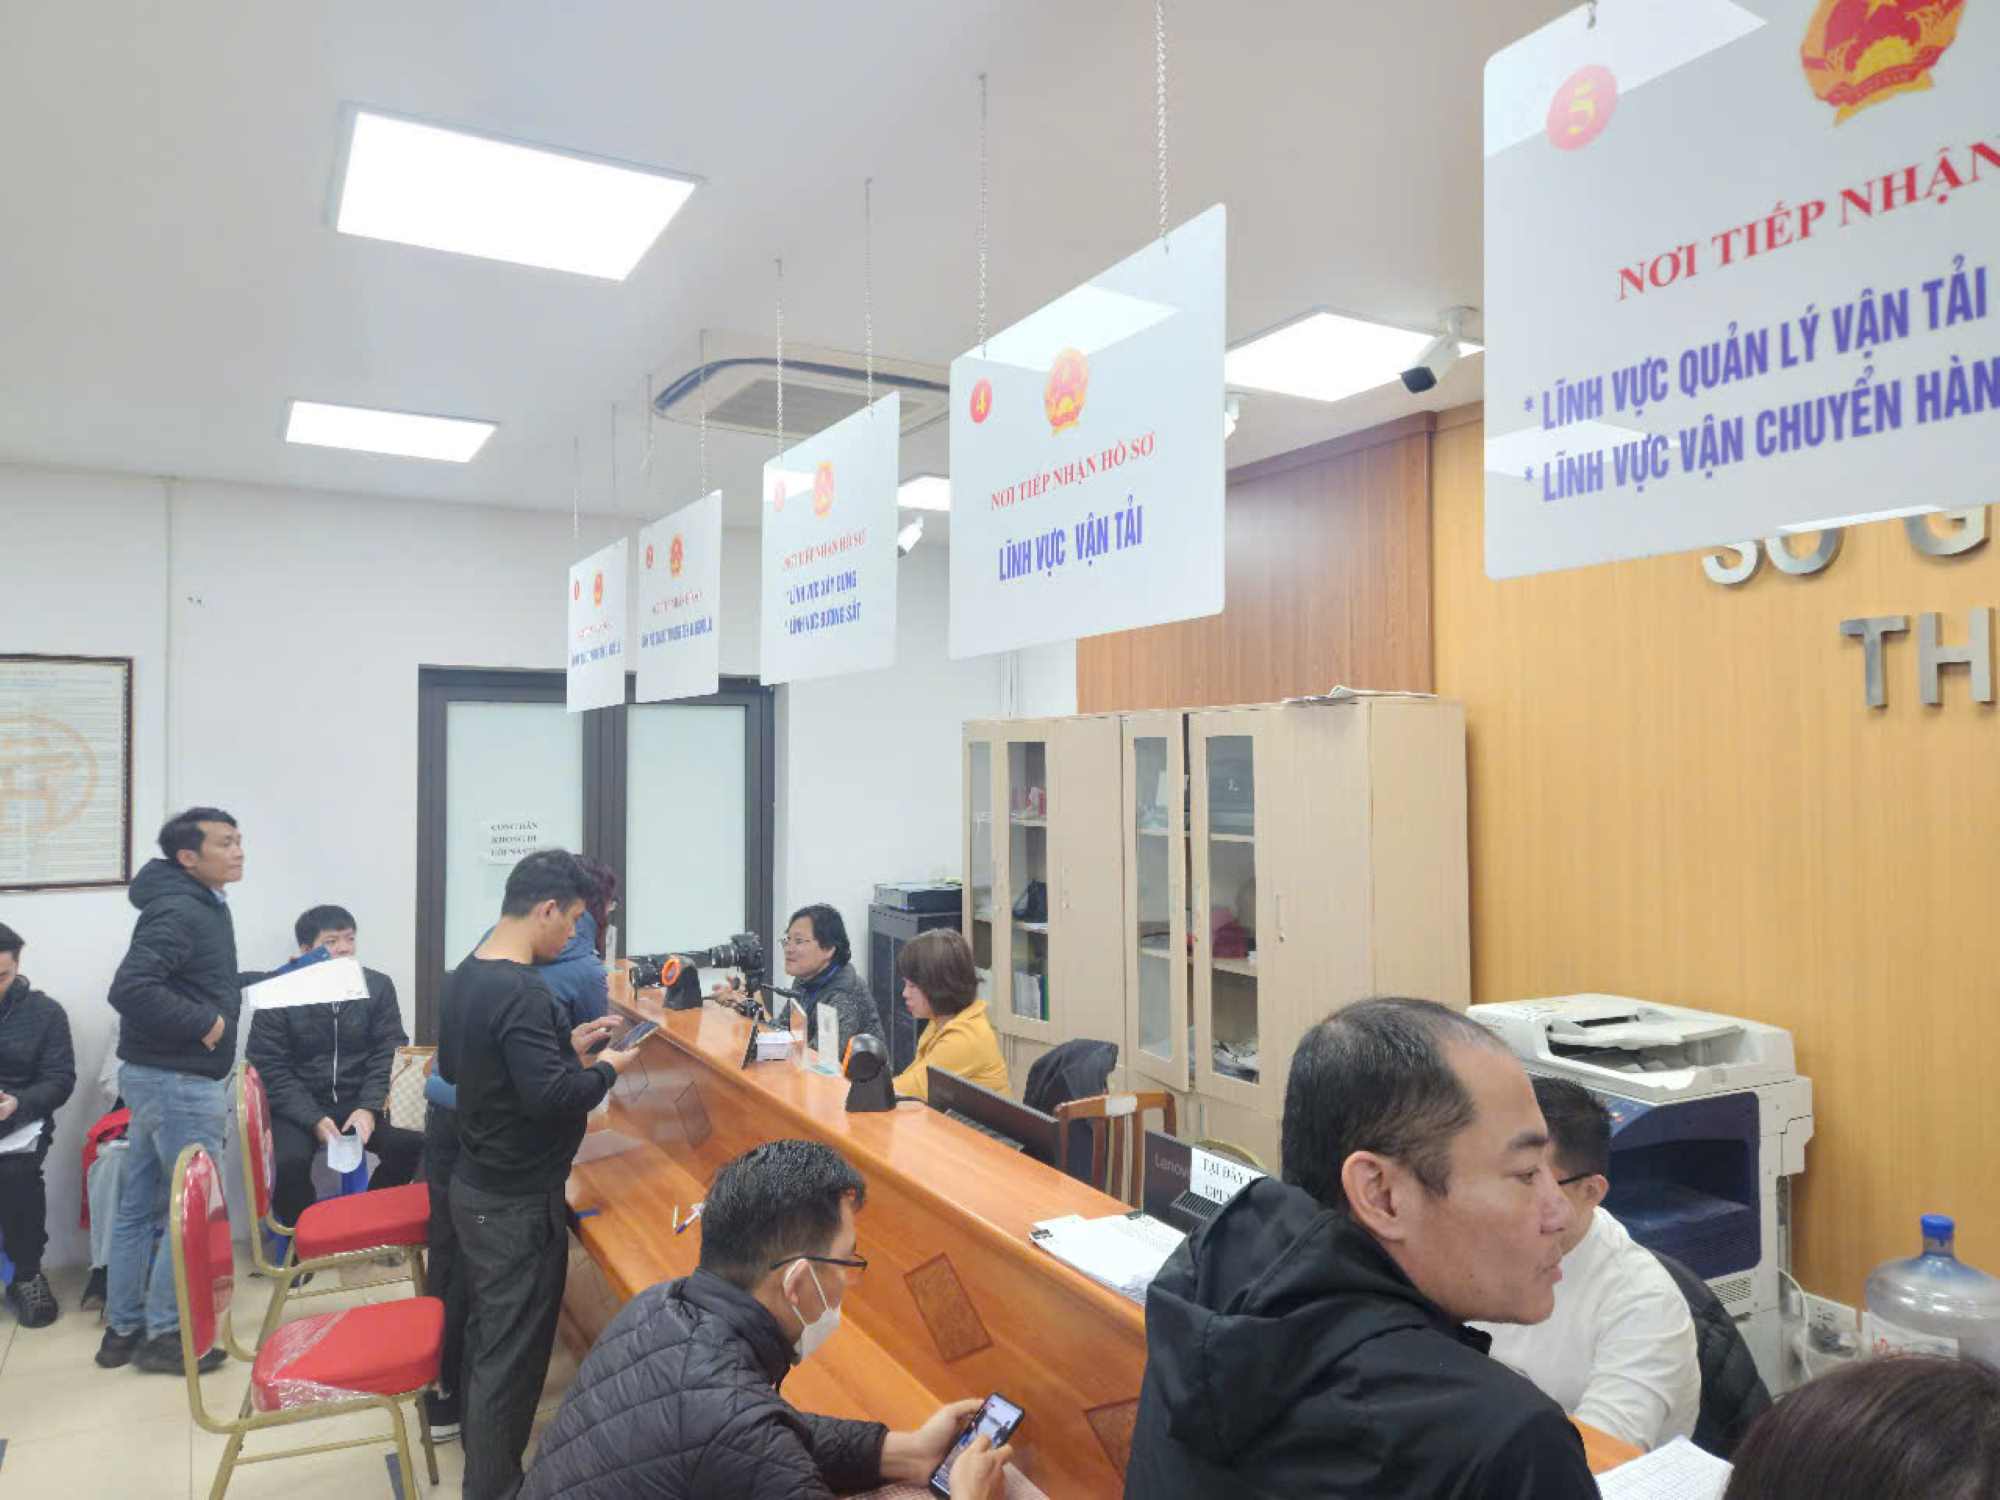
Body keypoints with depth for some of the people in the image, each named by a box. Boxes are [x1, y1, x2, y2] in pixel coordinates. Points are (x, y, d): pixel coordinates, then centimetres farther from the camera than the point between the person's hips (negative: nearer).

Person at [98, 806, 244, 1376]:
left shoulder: (203, 906, 12)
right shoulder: (178, 911, -20)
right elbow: (129, 989, -30)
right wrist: (205, 1021, -23)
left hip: (158, 1074, 10)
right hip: (179, 1080, -10)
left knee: (138, 1206, 16)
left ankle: (123, 1328, 27)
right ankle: (162, 1334, 12)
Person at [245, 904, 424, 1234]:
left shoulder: (378, 987, 2)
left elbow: (388, 1054, 0)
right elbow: (270, 1067, -6)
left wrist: (369, 1107, -16)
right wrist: (313, 1119, -18)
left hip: (360, 1101, 2)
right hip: (299, 1105, -2)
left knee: (412, 1144, -22)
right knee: (291, 1161, -31)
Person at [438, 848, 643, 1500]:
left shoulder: (464, 977, 3)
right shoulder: (522, 992, -26)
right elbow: (551, 1098, -30)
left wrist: (567, 1047, 10)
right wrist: (605, 1068, -12)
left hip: (475, 1185, 9)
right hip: (518, 1203, -9)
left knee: (484, 1332, 23)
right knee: (513, 1353, 5)